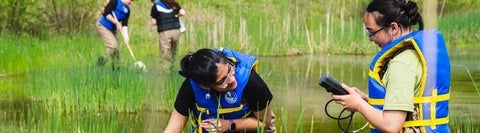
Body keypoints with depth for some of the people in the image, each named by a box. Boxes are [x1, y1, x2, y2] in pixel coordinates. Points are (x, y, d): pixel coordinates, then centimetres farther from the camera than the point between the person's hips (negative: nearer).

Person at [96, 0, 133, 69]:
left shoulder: (127, 10, 3)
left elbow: (124, 24, -2)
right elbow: (106, 14, -21)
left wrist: (126, 36, -17)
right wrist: (117, 23, -21)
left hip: (112, 29, 8)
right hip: (102, 26, -8)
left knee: (117, 49, 3)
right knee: (113, 45, -20)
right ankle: (99, 65, -12)